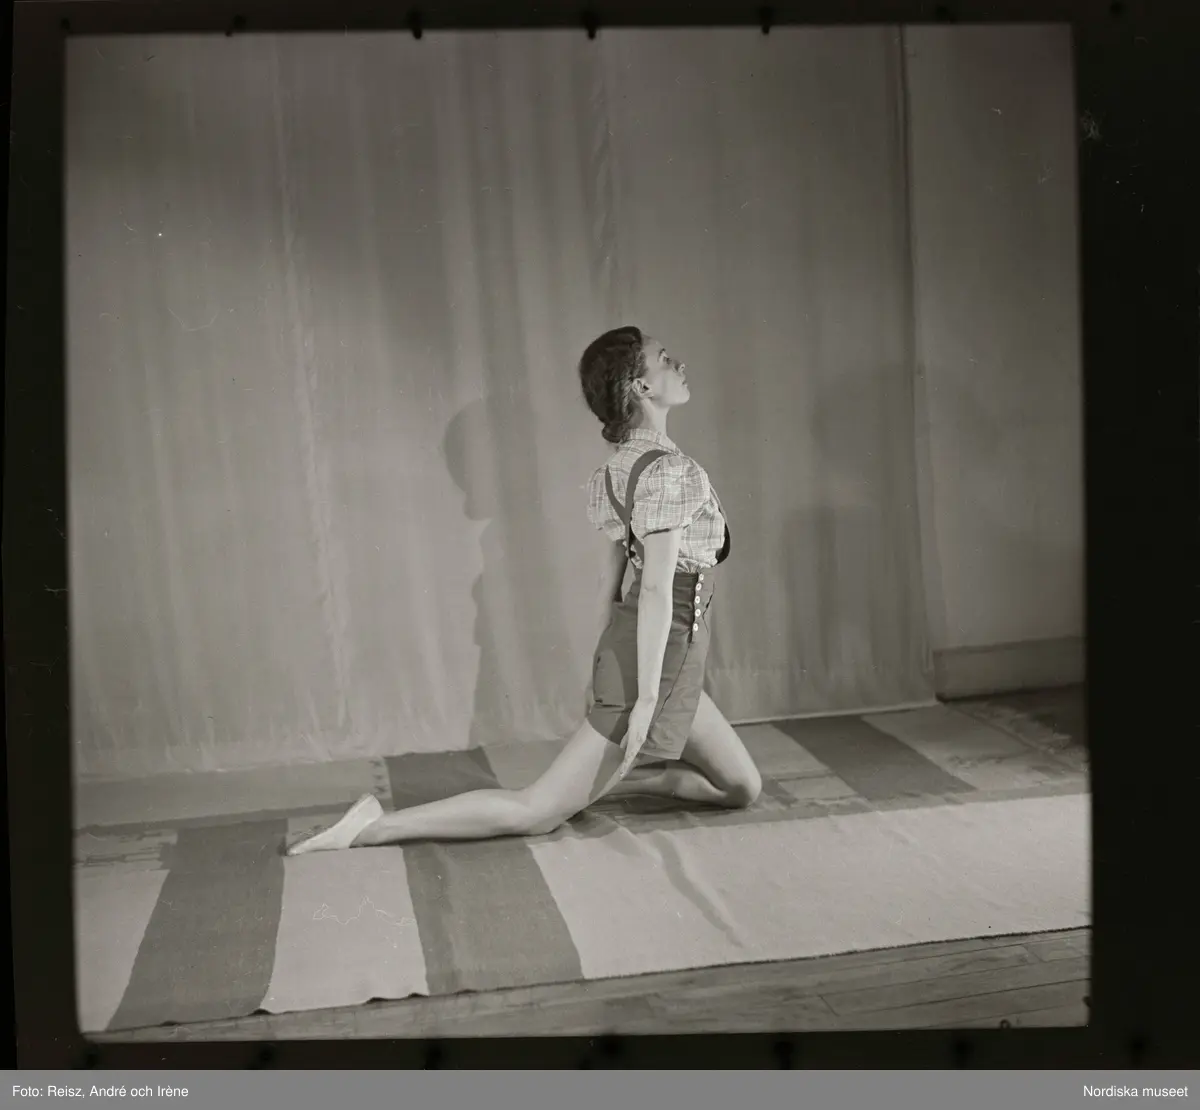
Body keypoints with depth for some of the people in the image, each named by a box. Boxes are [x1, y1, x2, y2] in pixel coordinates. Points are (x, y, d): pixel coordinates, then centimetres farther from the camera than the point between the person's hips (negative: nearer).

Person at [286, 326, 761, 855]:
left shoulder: (621, 464, 11)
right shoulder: (670, 469, -18)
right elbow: (657, 589, -22)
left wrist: (606, 669, 21)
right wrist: (646, 698, -23)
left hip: (626, 649, 10)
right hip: (659, 657, -10)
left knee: (741, 788, 17)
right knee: (535, 811, -6)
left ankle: (604, 774, 15)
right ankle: (373, 827, -5)